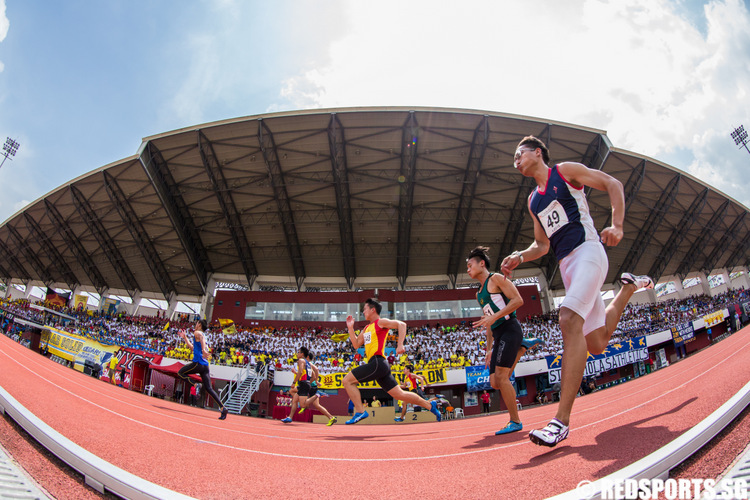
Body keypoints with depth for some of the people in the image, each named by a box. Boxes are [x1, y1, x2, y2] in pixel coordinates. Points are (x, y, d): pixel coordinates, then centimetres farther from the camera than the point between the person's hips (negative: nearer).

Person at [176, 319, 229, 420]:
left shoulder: (197, 333, 0)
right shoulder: (201, 335, 27)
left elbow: (202, 338, -25)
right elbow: (193, 347, 38)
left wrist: (203, 350, -38)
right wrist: (184, 337, 42)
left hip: (198, 363, -8)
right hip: (205, 365, 8)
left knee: (180, 373, 12)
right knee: (209, 388, 2)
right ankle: (223, 408, -8)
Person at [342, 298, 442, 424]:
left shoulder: (380, 322, -1)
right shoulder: (367, 328, 24)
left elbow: (401, 324, -13)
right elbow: (356, 345, 23)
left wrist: (400, 345, -22)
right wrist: (350, 328, 15)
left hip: (377, 363, -9)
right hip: (376, 364, 9)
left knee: (347, 380, -9)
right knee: (399, 394, 8)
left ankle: (360, 411, -7)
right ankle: (430, 405, 15)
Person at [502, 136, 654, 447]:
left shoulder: (565, 171, 4)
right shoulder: (533, 201, 20)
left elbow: (613, 184, -2)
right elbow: (542, 245, 22)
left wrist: (617, 225, -17)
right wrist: (520, 257, 3)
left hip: (588, 250, -7)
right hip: (566, 264, 7)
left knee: (570, 320, -27)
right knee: (596, 344, 10)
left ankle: (562, 421, -28)